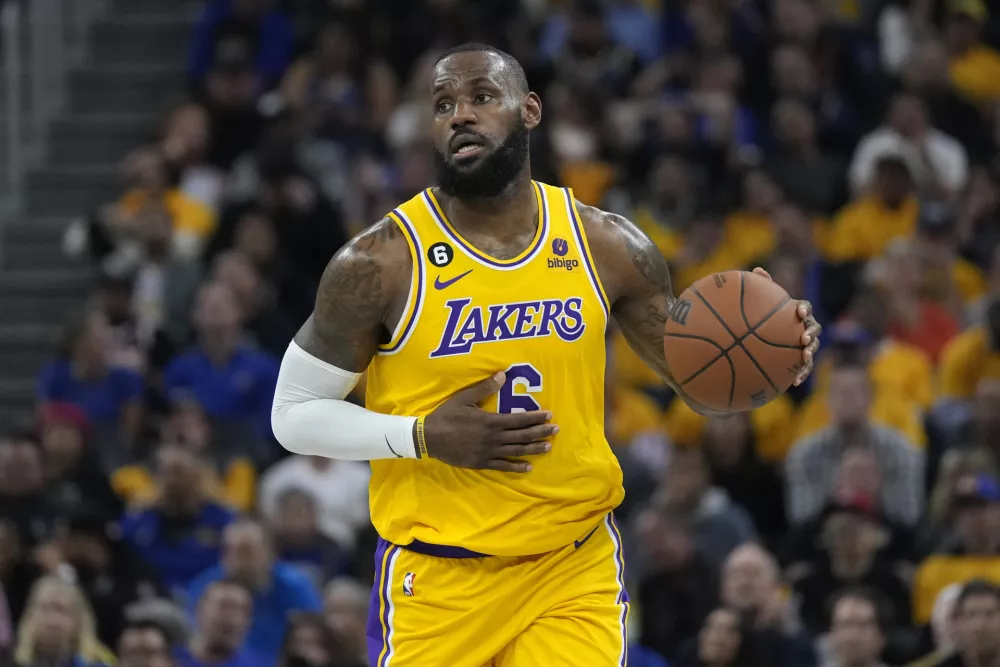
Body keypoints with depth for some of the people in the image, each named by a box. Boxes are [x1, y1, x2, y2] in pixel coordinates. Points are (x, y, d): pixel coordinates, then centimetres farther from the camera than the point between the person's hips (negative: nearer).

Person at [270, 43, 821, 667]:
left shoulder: (608, 246, 0)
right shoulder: (381, 262, -9)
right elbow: (294, 414, -3)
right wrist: (424, 437, -17)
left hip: (578, 569, 2)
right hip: (437, 580, -2)